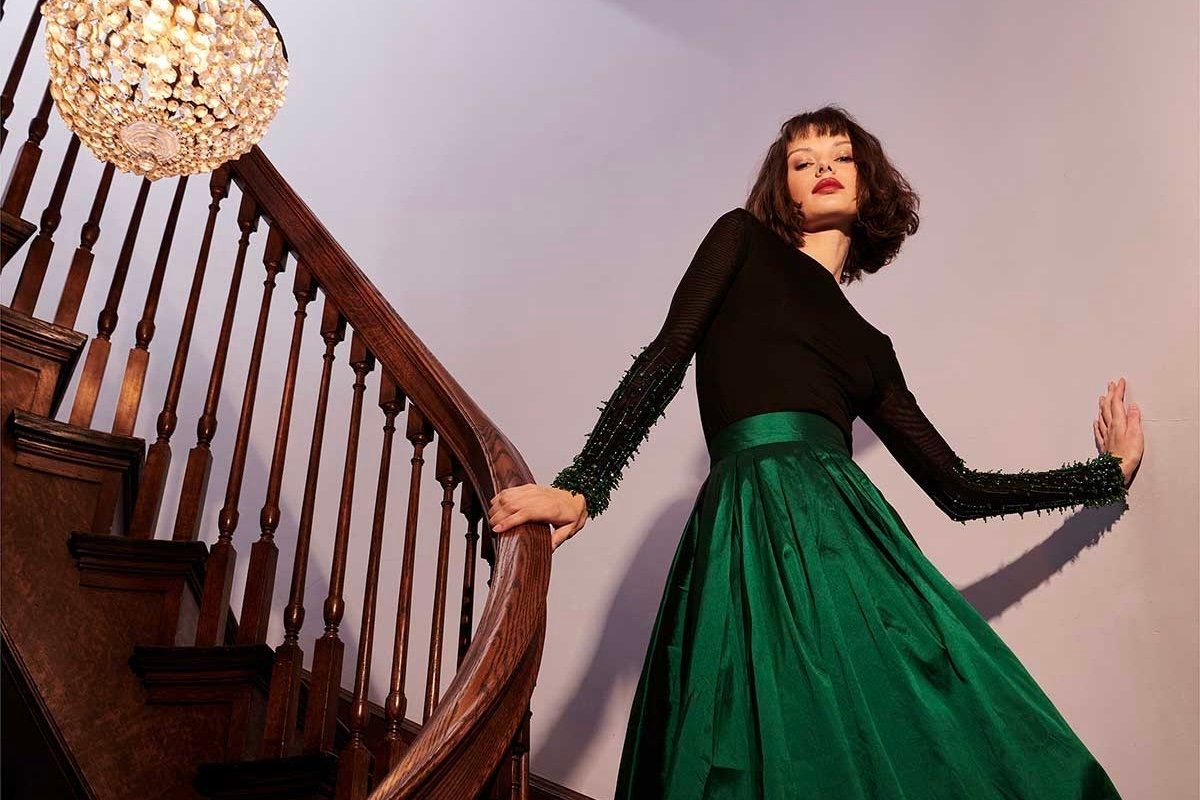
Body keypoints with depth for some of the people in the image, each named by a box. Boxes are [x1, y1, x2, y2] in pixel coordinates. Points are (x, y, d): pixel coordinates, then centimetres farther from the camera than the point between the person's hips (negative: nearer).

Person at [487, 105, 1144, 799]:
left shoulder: (871, 348, 23)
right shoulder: (743, 239, 15)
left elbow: (959, 488, 23)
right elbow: (663, 363, 2)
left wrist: (1111, 473, 32)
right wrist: (581, 491, -9)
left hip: (855, 524, 5)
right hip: (756, 524, -5)